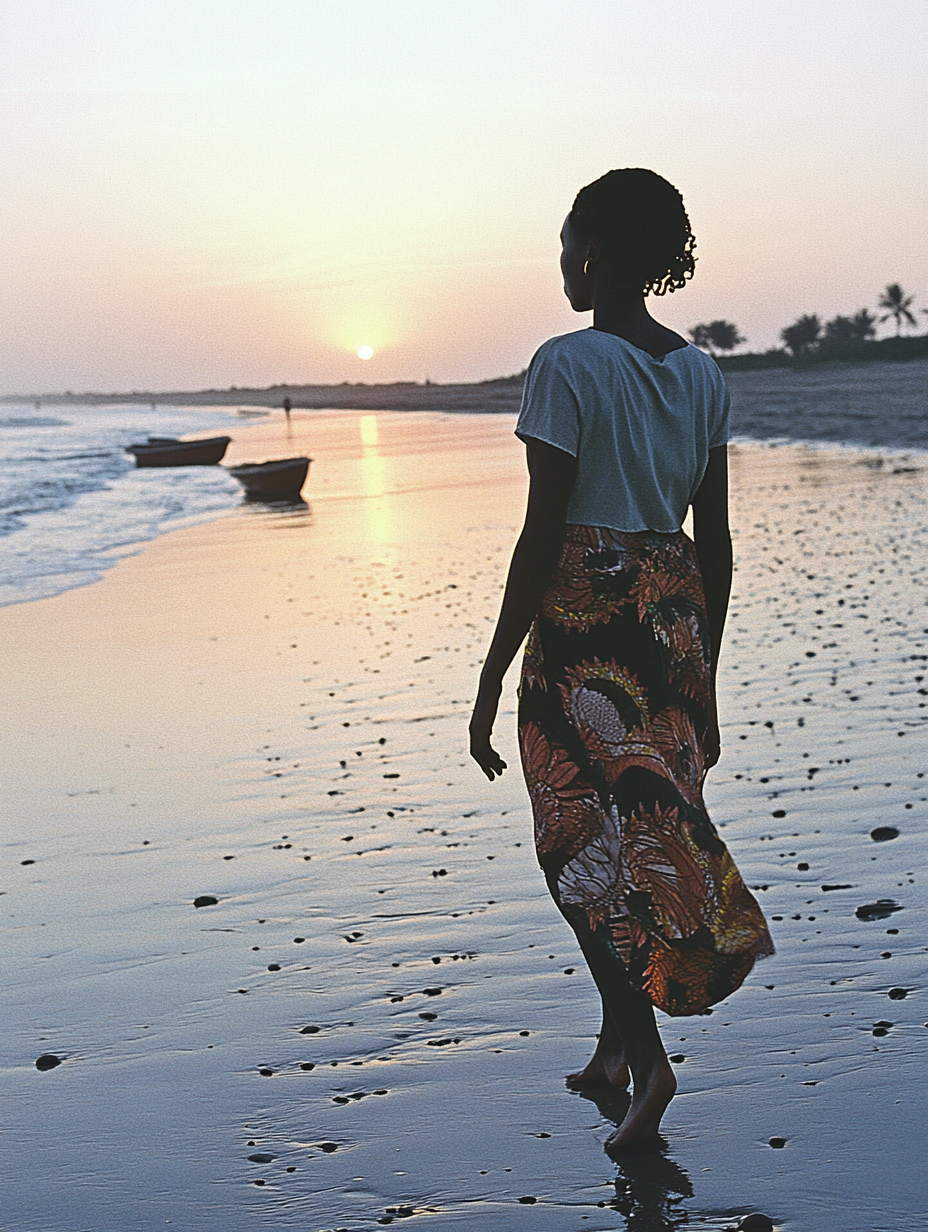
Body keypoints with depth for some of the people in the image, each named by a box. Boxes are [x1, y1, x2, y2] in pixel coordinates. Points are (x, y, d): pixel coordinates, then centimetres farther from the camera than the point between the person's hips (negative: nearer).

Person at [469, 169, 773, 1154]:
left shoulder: (568, 365, -13)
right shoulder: (700, 373, 7)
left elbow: (542, 536, -15)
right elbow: (715, 543, 10)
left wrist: (492, 681, -10)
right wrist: (703, 676, 18)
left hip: (583, 619, -6)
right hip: (676, 617, 7)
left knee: (588, 840, 4)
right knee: (652, 817, 17)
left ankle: (646, 1054, -8)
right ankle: (616, 1045, 27)